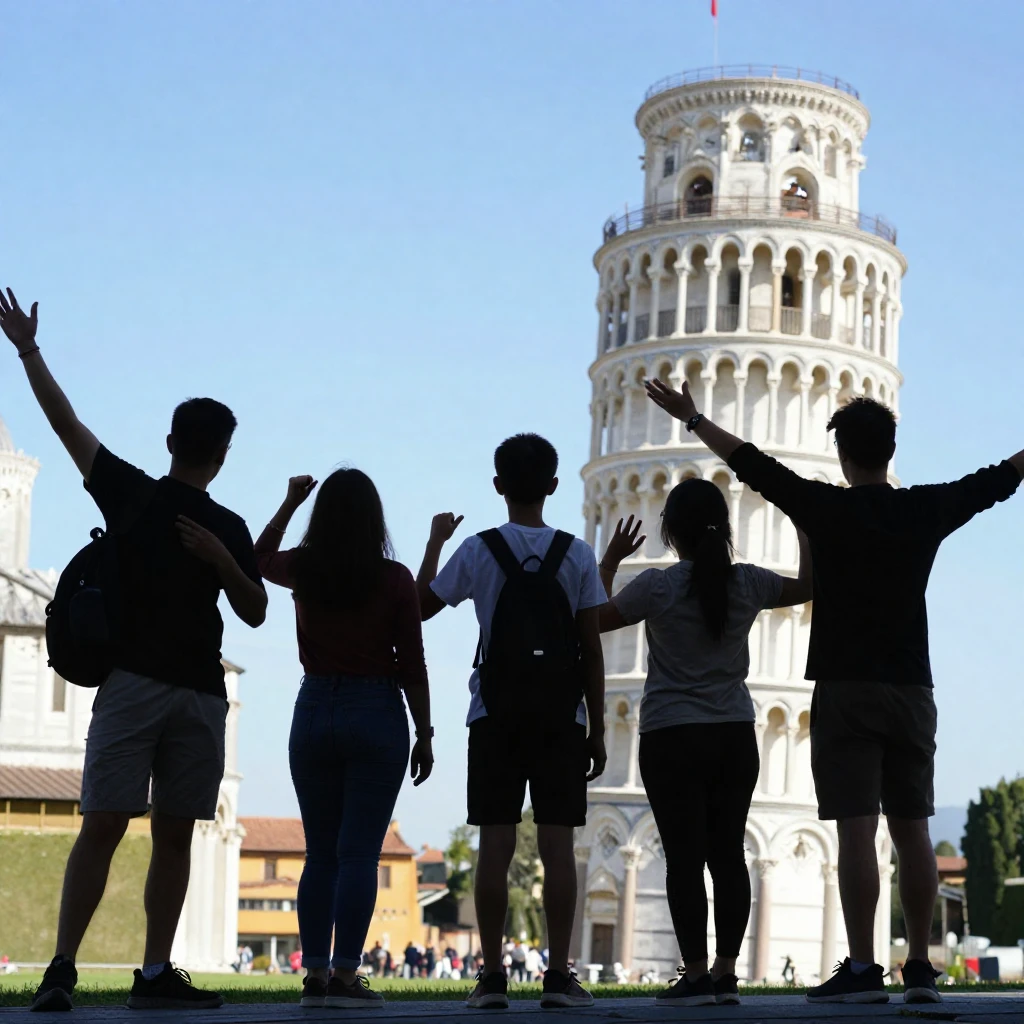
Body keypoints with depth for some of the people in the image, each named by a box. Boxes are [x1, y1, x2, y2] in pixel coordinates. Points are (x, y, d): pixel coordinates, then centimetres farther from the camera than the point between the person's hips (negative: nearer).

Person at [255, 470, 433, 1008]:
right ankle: (345, 974, -8)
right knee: (359, 854, -3)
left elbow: (261, 559, 26)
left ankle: (314, 974, 7)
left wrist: (290, 502, 27)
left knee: (320, 853, 10)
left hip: (314, 713, 3)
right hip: (377, 716, -3)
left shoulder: (303, 570, 1)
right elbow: (412, 666, -5)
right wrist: (424, 734, 3)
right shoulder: (394, 579, -7)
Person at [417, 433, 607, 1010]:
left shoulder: (478, 551, -1)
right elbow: (592, 652, 0)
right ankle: (560, 976, -3)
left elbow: (421, 606, 12)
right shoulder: (577, 555, 0)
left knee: (496, 845, 0)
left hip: (496, 717, 0)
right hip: (562, 719, 0)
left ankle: (493, 976, -1)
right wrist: (597, 732, 6)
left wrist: (435, 541, 25)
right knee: (558, 844, -1)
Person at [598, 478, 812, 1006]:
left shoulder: (657, 587, -10)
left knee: (684, 858, -4)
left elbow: (596, 619, 5)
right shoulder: (747, 584, -1)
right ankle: (726, 973, 7)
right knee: (728, 854, 7)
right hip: (735, 737, 4)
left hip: (672, 739, -4)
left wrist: (609, 561, 14)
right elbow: (807, 587, 19)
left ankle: (696, 974, -7)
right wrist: (803, 527, 32)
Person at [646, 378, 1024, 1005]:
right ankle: (921, 969, 9)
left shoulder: (827, 508, -6)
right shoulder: (928, 511, 6)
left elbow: (753, 465, -1)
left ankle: (862, 969, -12)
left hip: (847, 689, -4)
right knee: (912, 830, 8)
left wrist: (693, 418, 9)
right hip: (912, 690, 4)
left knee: (857, 829, -8)